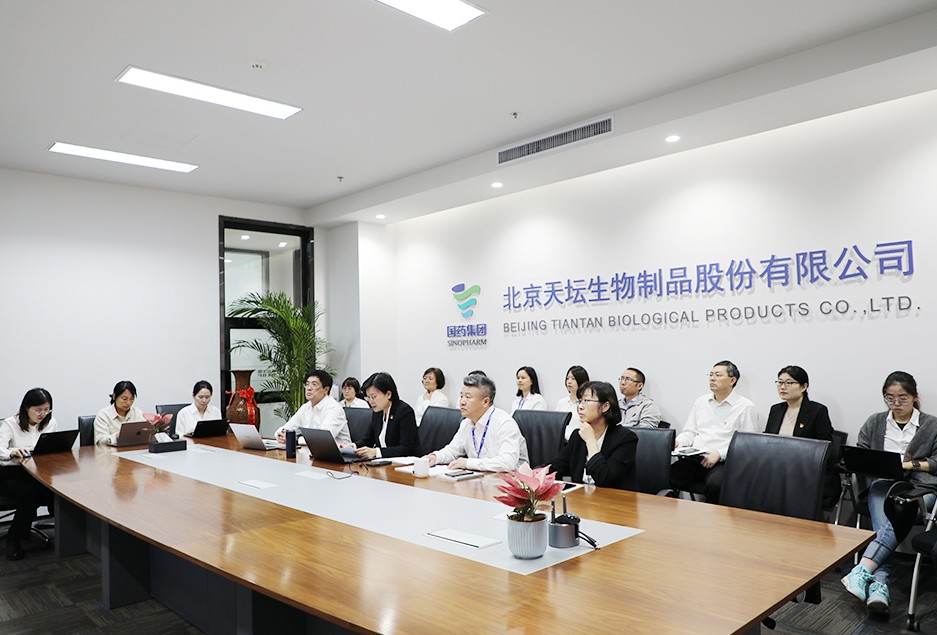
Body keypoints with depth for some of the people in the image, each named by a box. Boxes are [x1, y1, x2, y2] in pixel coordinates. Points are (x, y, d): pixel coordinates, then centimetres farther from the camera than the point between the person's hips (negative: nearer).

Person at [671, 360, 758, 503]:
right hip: (695, 459, 4)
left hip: (723, 462, -4)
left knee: (714, 485, -37)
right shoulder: (701, 402, 20)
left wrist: (719, 453, -13)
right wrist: (676, 442, 0)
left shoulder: (746, 407, 3)